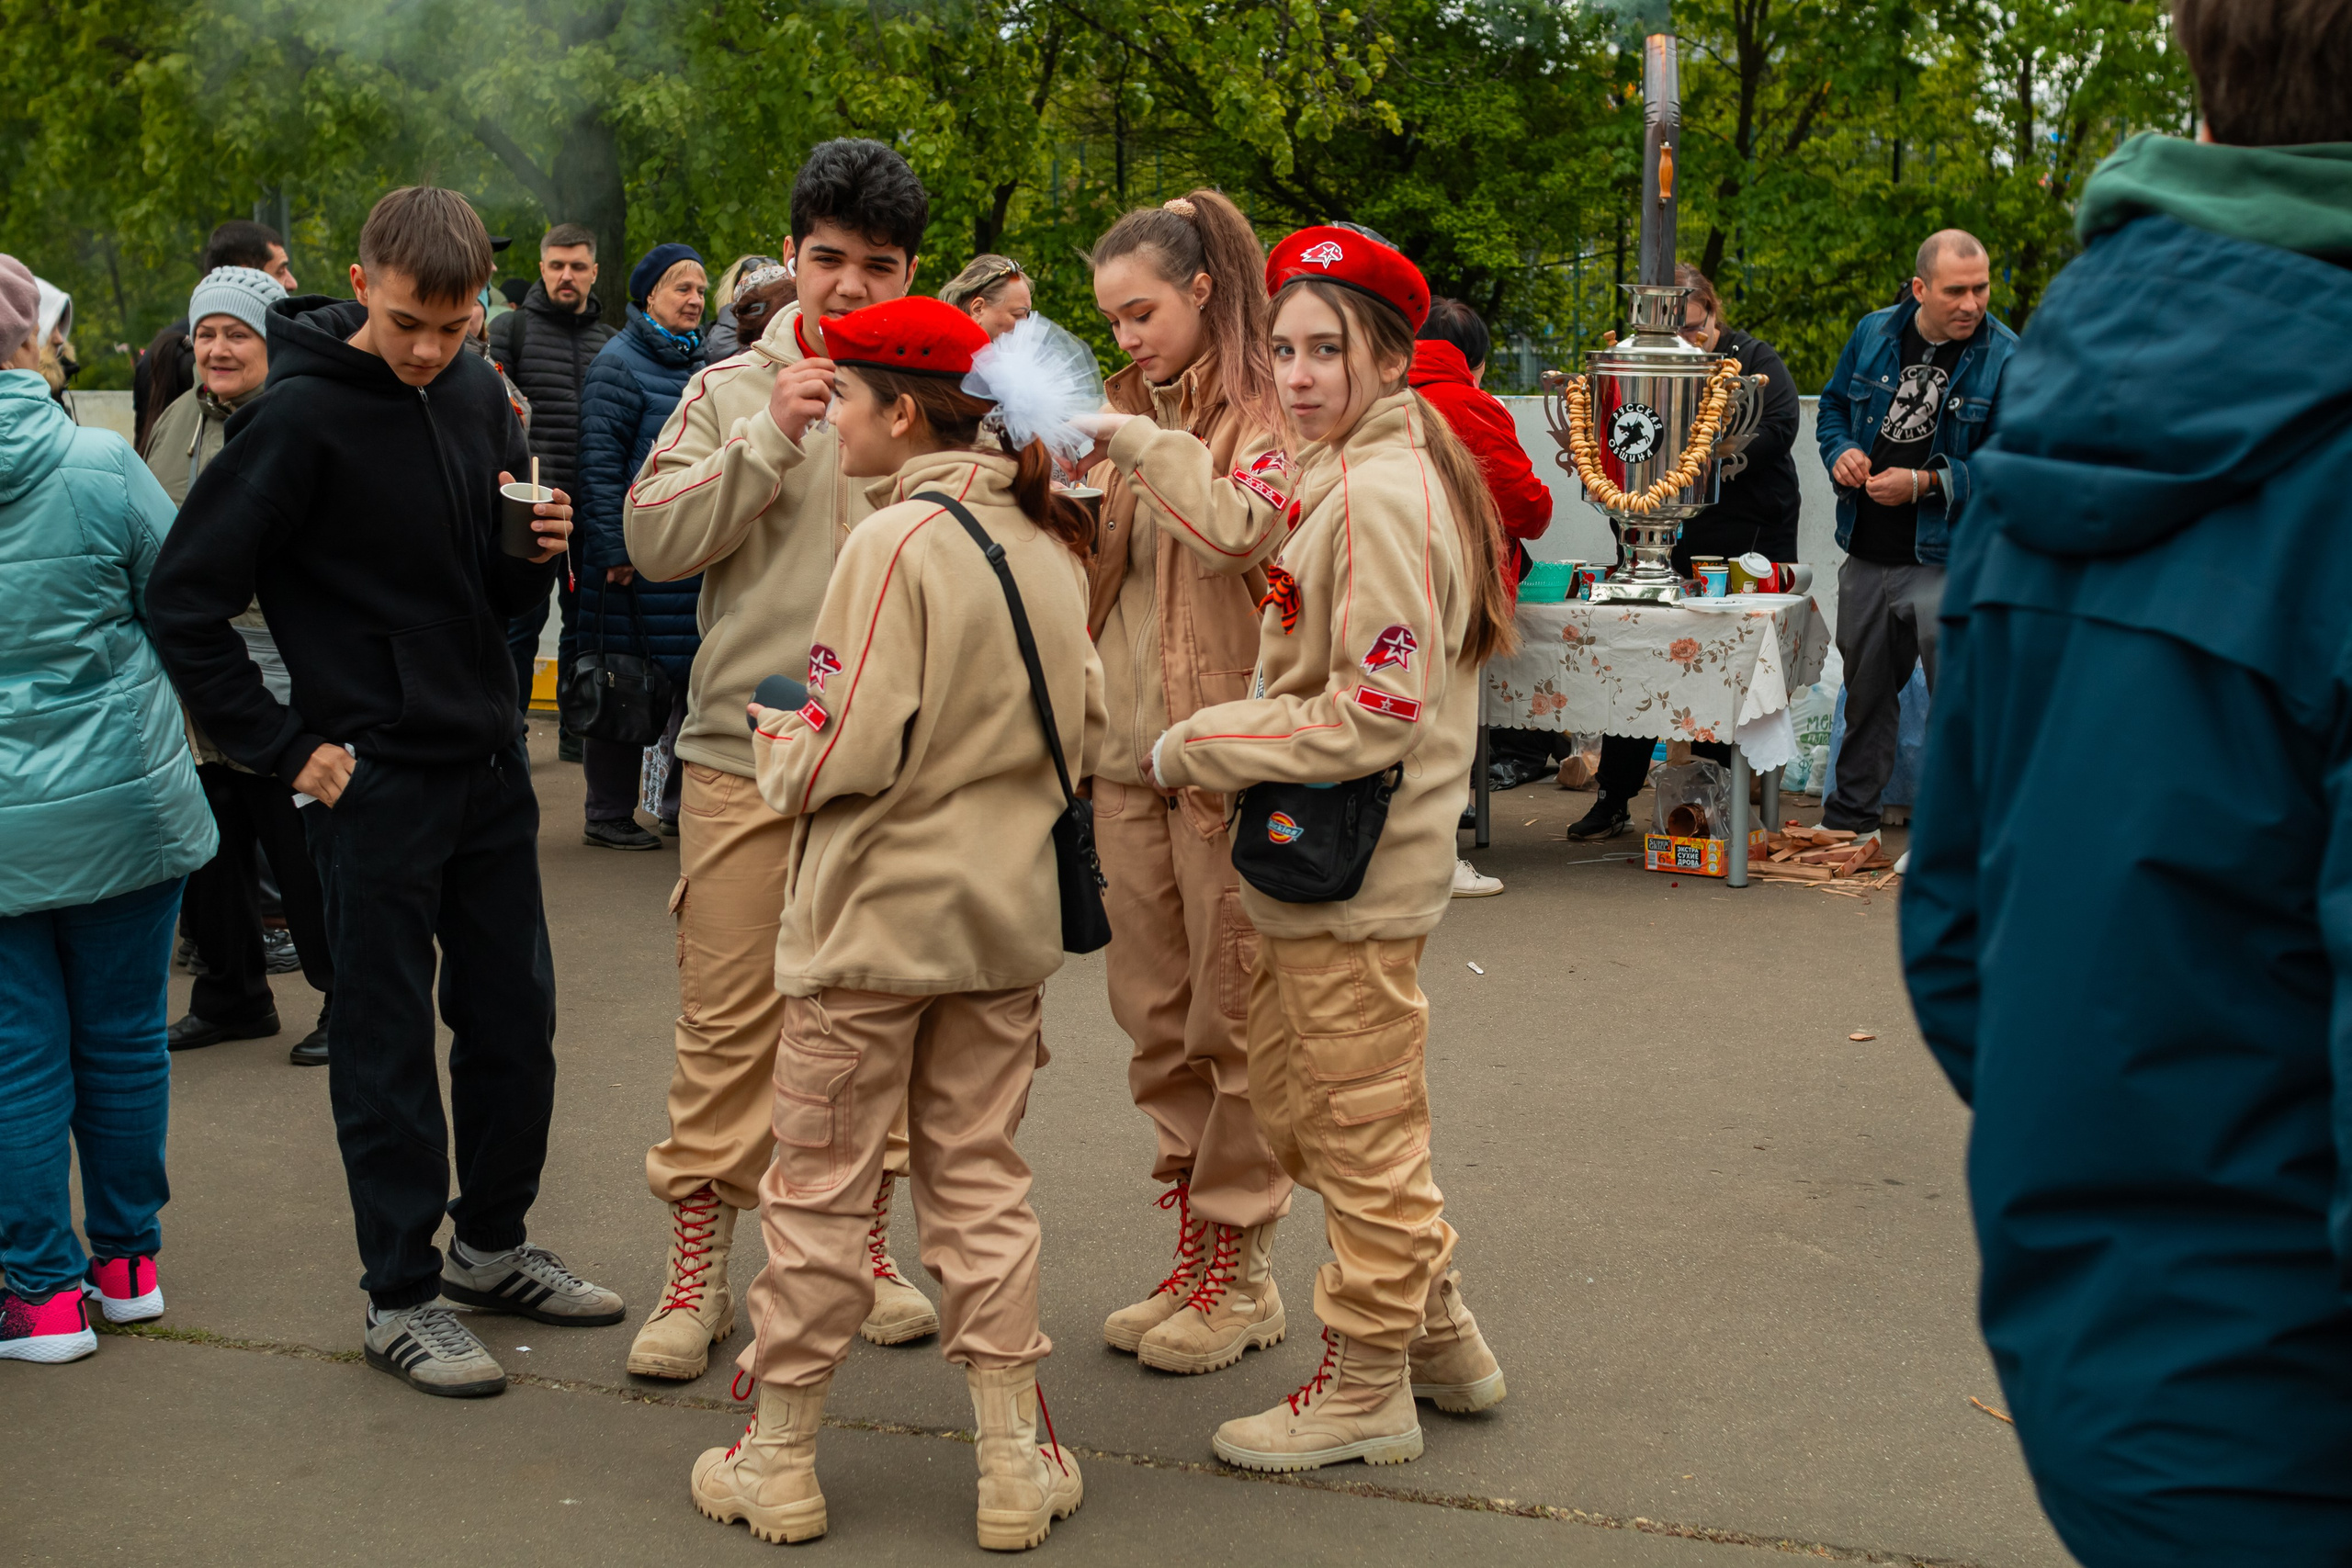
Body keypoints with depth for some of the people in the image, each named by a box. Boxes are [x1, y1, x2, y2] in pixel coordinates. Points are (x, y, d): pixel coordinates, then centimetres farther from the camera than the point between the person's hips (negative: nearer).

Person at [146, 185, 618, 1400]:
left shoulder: (480, 399, 5)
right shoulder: (304, 416, -14)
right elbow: (186, 599, -13)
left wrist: (538, 553, -7)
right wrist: (282, 749, -13)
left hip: (489, 762, 6)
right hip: (376, 781, -6)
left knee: (515, 1016, 14)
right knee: (388, 1042, 2)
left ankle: (493, 1244, 31)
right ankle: (401, 1297, 14)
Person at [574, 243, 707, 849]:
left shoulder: (701, 363, 14)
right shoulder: (618, 363, -7)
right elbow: (600, 463, -13)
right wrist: (615, 550, -17)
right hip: (636, 560, -7)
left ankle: (682, 801, 21)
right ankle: (609, 815, 9)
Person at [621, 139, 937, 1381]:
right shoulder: (731, 391, 6)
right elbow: (652, 539, -4)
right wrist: (769, 440, -12)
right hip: (747, 749, -1)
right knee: (727, 1018, 2)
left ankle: (867, 1247, 26)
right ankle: (696, 1271, 14)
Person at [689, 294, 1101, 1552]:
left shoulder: (896, 541, -16)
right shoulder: (1048, 542, 4)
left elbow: (848, 752, -20)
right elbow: (1085, 729, 10)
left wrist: (773, 736, 0)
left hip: (877, 916, -6)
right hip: (1006, 915, 6)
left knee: (820, 1189, 7)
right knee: (981, 1185, 13)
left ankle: (778, 1463, 18)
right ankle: (1015, 1466, 16)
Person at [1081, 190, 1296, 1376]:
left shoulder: (1269, 412, -5)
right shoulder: (1132, 409, 17)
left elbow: (1245, 533, -24)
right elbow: (1086, 564, 19)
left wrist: (1139, 450, -24)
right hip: (1129, 747, 7)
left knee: (1233, 1017, 0)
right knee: (1156, 1013, 11)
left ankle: (1241, 1268, 11)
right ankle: (1194, 1251, 21)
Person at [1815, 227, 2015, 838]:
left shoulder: (2005, 358, -10)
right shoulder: (1874, 334, 4)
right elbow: (1832, 405, 18)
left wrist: (1924, 483, -19)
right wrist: (1841, 452, -3)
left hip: (1945, 558, -5)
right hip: (1866, 553, 5)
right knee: (1865, 689, 18)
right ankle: (1850, 815, 34)